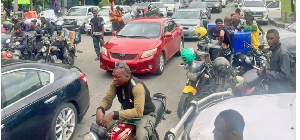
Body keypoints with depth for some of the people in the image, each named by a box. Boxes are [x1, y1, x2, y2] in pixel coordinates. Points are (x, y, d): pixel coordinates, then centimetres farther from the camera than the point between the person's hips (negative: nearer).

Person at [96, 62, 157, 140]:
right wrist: (99, 110, -32)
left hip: (145, 115, -6)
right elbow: (107, 99, -8)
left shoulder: (137, 86, -33)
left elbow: (138, 111, -41)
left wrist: (113, 115, -47)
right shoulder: (116, 83, -12)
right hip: (128, 112, 6)